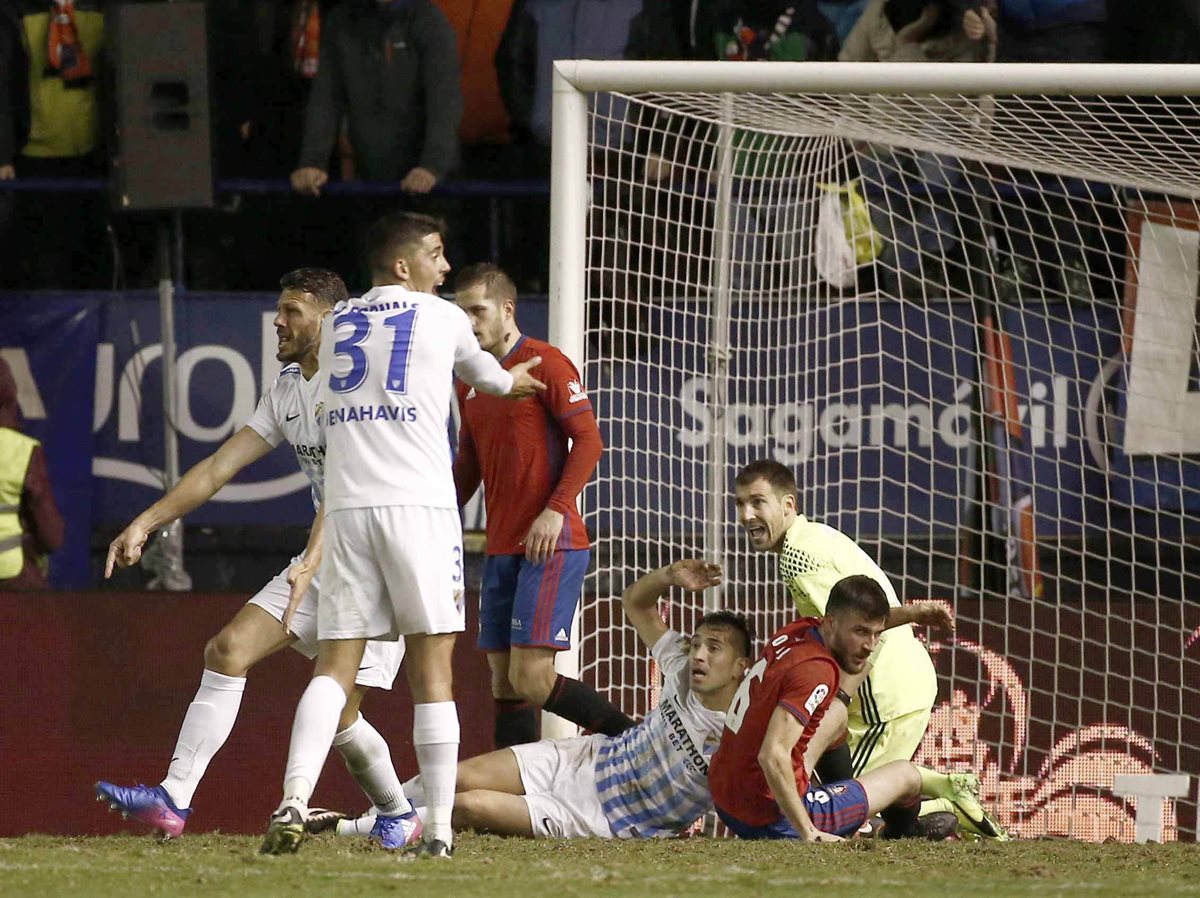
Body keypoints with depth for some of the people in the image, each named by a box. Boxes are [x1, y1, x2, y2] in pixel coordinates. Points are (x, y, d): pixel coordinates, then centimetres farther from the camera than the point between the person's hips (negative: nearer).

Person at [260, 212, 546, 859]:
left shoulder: (334, 326, 18)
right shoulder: (442, 317, 7)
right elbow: (478, 370, 30)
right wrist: (510, 381, 55)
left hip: (345, 509, 3)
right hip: (418, 504, -3)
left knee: (335, 665, 2)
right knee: (431, 669, 0)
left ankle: (293, 803, -18)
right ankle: (437, 829, -1)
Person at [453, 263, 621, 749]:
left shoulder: (545, 363, -7)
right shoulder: (470, 382, 17)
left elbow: (588, 440, -12)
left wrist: (556, 510, -21)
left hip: (550, 545, -8)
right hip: (502, 548, 8)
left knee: (531, 678, -16)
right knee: (504, 684, 5)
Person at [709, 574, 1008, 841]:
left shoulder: (797, 631, 1)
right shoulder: (816, 671, -24)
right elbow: (772, 755, -33)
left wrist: (910, 614, 28)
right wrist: (808, 833, -30)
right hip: (771, 820, -9)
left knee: (836, 712, 27)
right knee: (905, 775, 13)